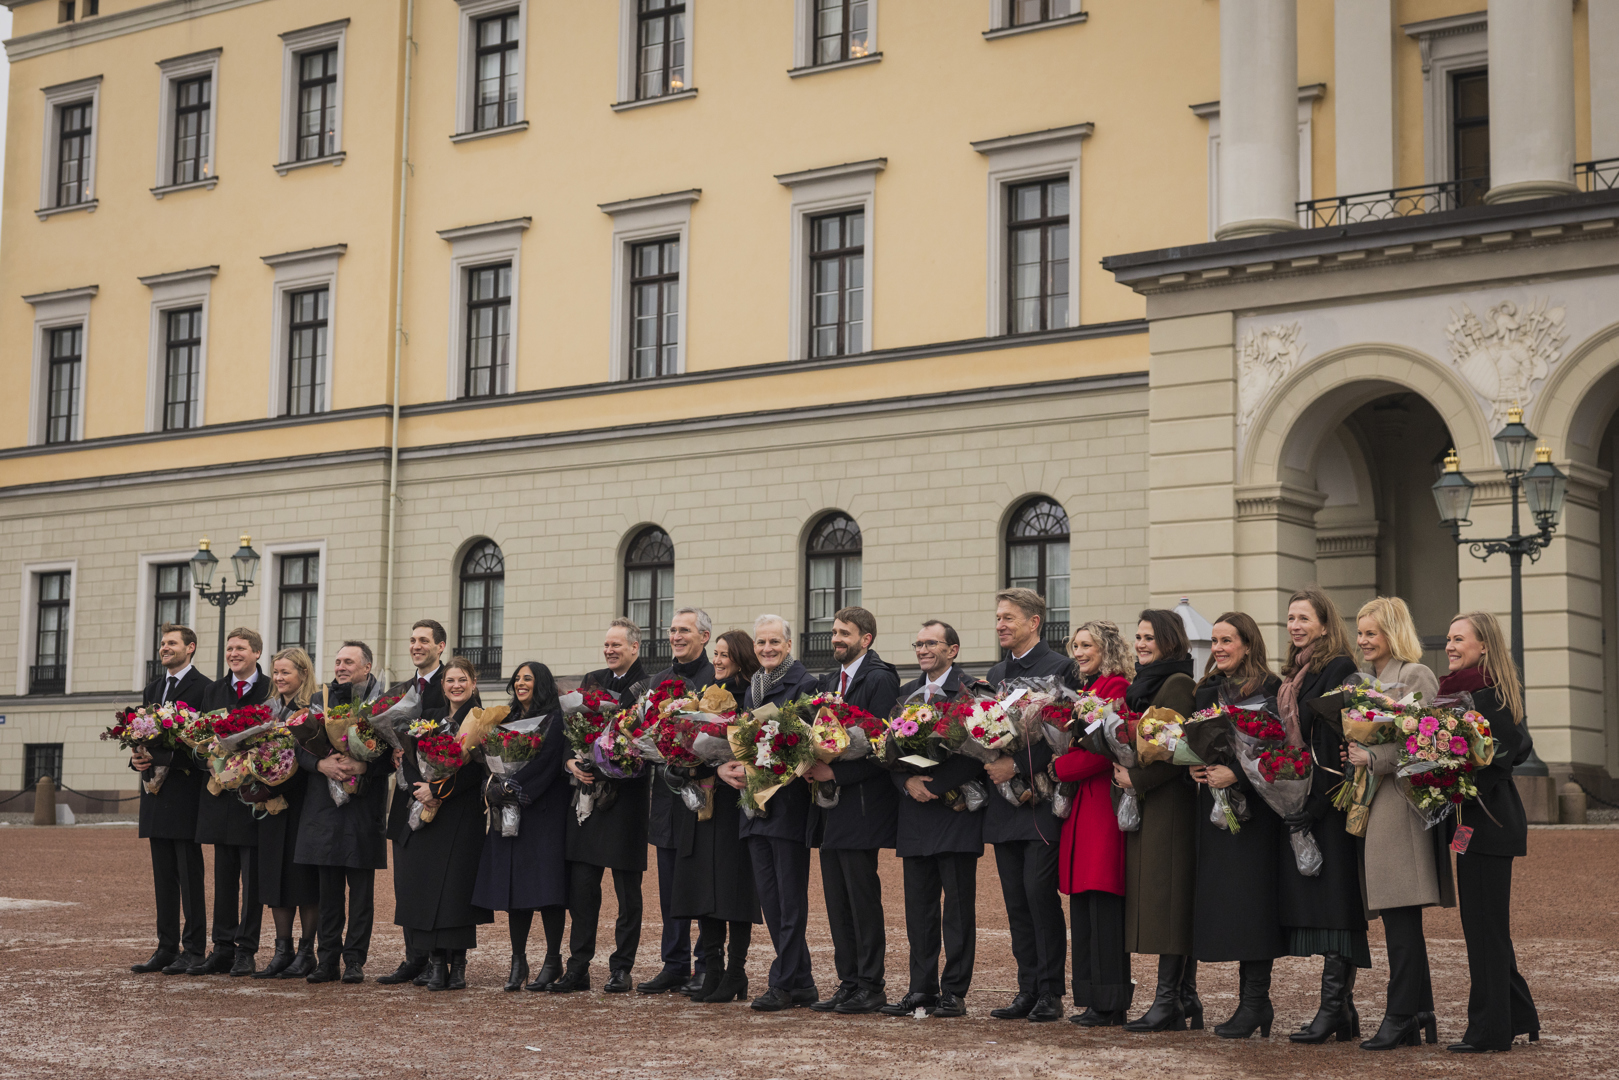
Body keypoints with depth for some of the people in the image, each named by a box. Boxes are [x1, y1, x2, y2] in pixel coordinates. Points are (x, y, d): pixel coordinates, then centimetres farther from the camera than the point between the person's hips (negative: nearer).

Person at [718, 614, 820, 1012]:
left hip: (789, 800, -8)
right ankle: (801, 984, 16)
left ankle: (784, 984, 4)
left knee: (790, 897, -2)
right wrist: (726, 766, -4)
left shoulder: (804, 684, -8)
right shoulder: (752, 686, 17)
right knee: (768, 896, 9)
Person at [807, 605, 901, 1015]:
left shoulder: (880, 679, -10)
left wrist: (835, 771, -18)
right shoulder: (830, 681, 18)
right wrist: (814, 766, 0)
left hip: (861, 803, -8)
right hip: (831, 804, 8)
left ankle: (871, 986, 2)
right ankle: (848, 982, 16)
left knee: (863, 897, -4)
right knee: (837, 898, 10)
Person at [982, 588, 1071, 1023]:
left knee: (1039, 892, -9)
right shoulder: (996, 674, 17)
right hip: (1005, 806, 7)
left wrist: (1016, 766, -16)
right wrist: (990, 767, 1)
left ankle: (1050, 992, -1)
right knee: (1016, 901, 7)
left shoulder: (1059, 668, -5)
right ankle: (1028, 990, 12)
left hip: (1041, 802, -7)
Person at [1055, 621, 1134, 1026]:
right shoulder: (1084, 689, 19)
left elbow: (1104, 750, -16)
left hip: (1104, 804, -9)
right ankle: (1090, 999, 15)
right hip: (1080, 805, 9)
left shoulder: (1117, 687, -9)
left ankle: (1110, 1006, -2)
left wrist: (1059, 770, -9)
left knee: (1104, 905, -7)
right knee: (1082, 905, 9)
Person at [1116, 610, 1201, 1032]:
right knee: (1161, 898, 7)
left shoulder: (1178, 683, -9)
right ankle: (1186, 1001, 10)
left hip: (1169, 802, -9)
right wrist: (1122, 769, 9)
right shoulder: (1142, 684, 19)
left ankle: (1169, 1000, -9)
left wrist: (1136, 778, -13)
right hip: (1143, 801, 9)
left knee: (1166, 894, -9)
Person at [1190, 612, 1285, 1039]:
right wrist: (1195, 767, 0)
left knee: (1249, 897, -8)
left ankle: (1253, 1001, -3)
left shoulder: (1268, 690, -6)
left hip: (1253, 807, -7)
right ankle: (1256, 999, 12)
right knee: (1221, 894, 5)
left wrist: (1235, 774, -22)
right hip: (1213, 805, 7)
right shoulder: (1207, 691, 16)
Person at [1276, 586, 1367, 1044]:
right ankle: (1344, 1013, 11)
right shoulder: (1295, 675, 18)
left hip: (1328, 801, -9)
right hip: (1296, 797, 9)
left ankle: (1333, 1006, -6)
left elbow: (1336, 742, -15)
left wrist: (1312, 805, -19)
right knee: (1316, 903, 7)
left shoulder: (1338, 668, -8)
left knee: (1331, 899, -8)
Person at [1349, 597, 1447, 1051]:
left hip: (1401, 803, -9)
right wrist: (1352, 755, 8)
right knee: (1399, 919, 9)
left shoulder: (1415, 676, -6)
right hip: (1373, 805, 9)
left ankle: (1401, 1017, -7)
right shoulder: (1370, 680, 21)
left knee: (1400, 915, -9)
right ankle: (1421, 1014, 14)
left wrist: (1372, 759, -20)